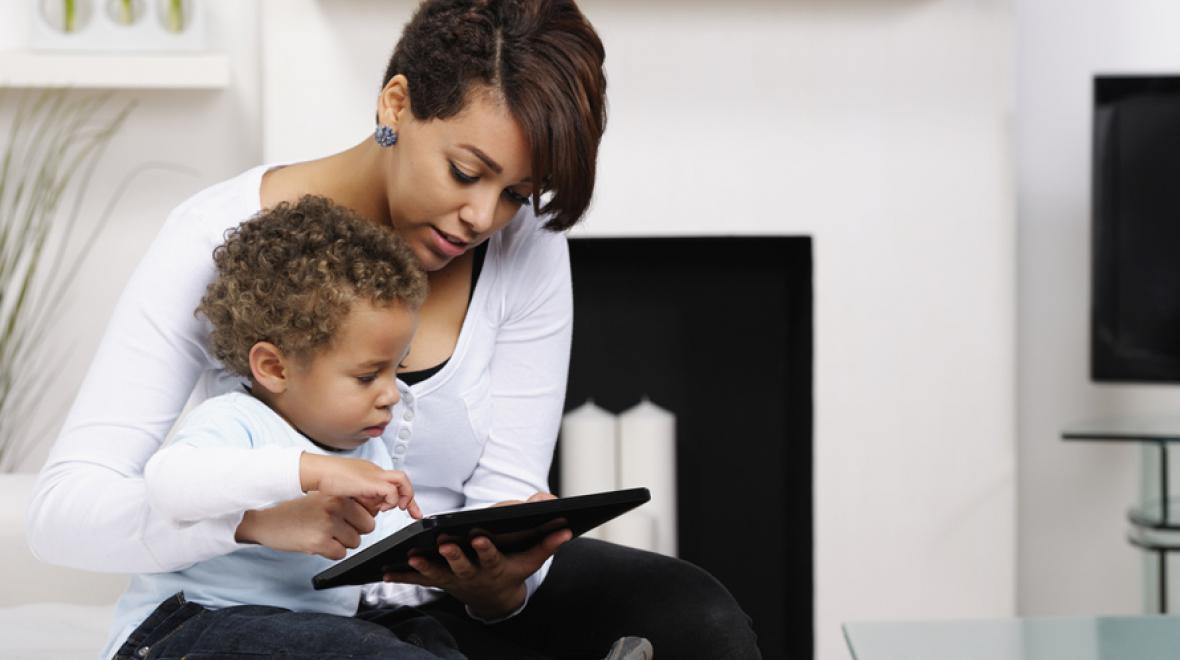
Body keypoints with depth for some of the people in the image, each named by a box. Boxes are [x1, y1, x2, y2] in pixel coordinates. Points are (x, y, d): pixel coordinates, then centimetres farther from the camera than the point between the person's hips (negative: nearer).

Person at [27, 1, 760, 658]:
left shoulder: (526, 248, -6)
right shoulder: (222, 239, -17)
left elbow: (506, 495, -8)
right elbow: (62, 510, -24)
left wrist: (496, 581, -34)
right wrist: (260, 519, -43)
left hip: (453, 601, 4)